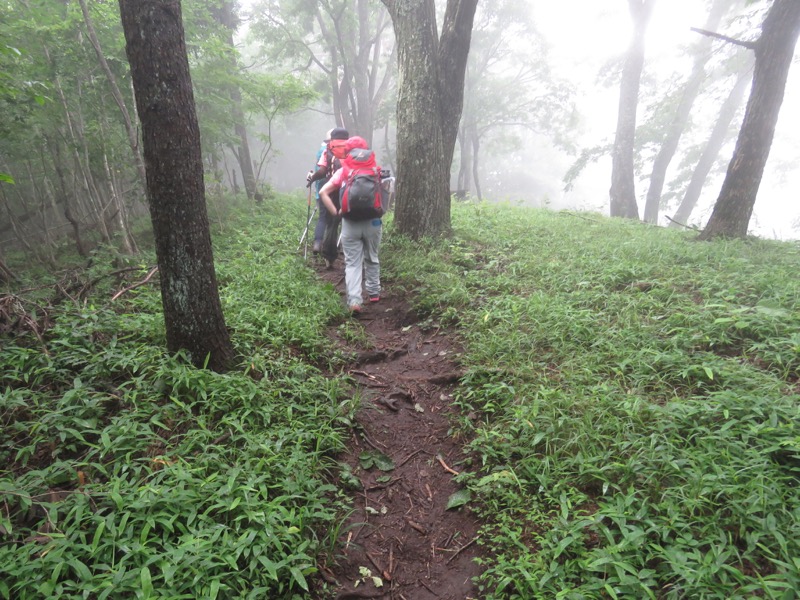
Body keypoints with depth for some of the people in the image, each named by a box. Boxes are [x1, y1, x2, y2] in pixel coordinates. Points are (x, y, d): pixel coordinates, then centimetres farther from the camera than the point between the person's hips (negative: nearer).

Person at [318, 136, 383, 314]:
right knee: (372, 259, 20)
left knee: (352, 263, 2)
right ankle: (374, 292, 31)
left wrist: (335, 212, 0)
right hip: (372, 222, 1)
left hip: (350, 223, -1)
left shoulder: (343, 172, 2)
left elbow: (323, 192, -4)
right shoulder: (375, 170, 4)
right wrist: (381, 210, 8)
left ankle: (354, 301, -10)